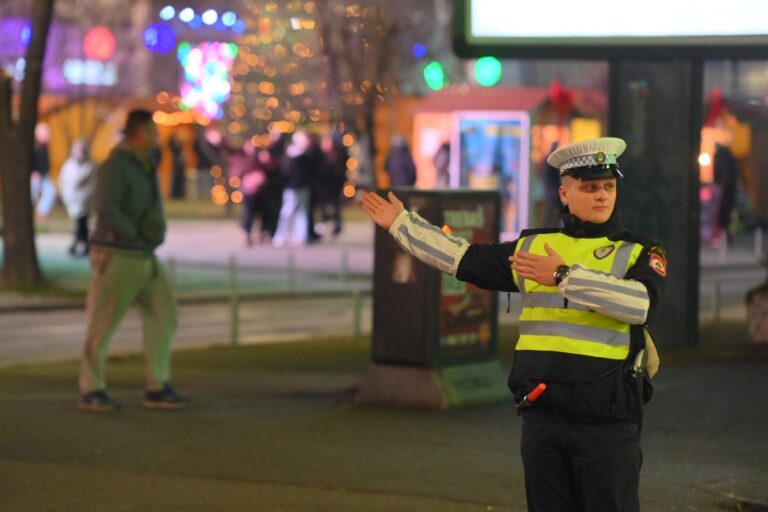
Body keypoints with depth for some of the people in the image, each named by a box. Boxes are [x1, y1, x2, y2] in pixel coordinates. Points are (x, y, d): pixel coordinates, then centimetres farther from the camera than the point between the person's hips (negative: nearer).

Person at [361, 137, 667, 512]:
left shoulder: (637, 253, 1)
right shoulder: (532, 246, 15)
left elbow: (640, 303, -19)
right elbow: (464, 258, 23)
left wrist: (565, 276, -18)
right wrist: (401, 223, 29)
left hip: (607, 422, -4)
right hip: (542, 415, 4)